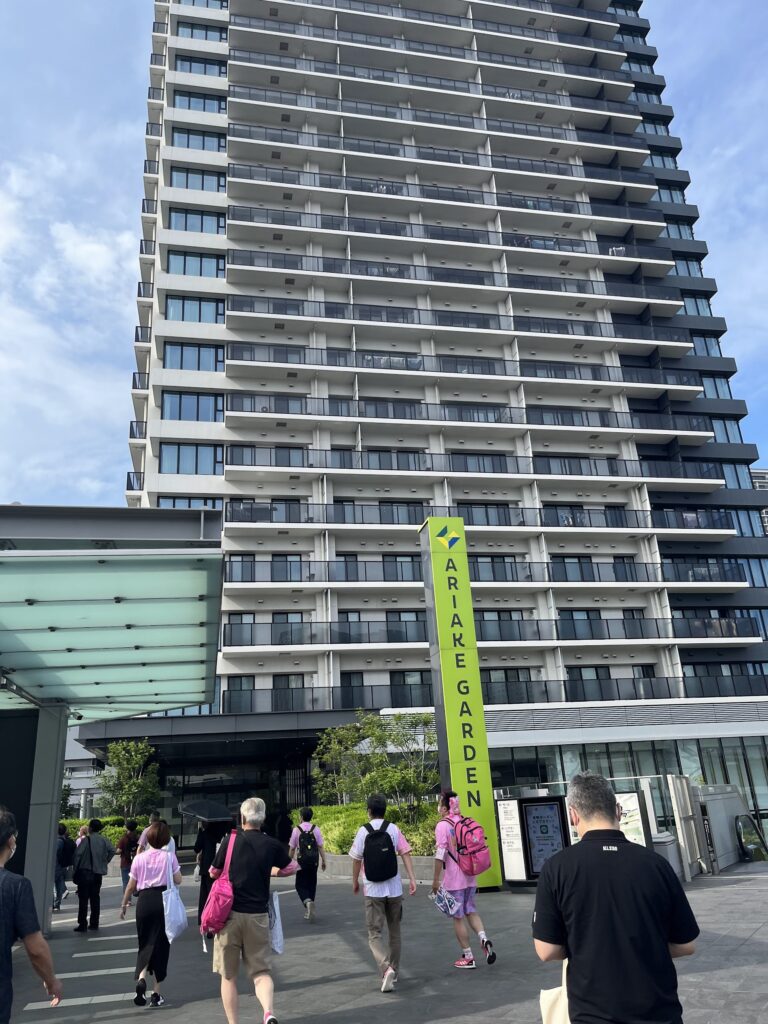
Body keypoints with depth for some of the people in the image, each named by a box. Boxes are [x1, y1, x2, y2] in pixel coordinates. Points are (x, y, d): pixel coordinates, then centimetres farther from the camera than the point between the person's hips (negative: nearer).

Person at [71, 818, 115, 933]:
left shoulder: (86, 840, -10)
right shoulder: (104, 840, 2)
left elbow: (78, 854, -14)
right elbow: (112, 850, -7)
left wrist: (76, 869, -3)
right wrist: (105, 862, 5)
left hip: (85, 872, -4)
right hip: (98, 872, 4)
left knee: (83, 898, 2)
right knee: (95, 898, 12)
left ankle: (82, 924, -1)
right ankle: (94, 924, 15)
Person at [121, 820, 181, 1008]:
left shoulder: (139, 858, 1)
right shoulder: (169, 856, -4)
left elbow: (131, 886, 6)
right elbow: (178, 880, -1)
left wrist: (124, 905, 21)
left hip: (144, 901, 1)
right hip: (163, 900, -1)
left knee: (145, 943, 16)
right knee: (160, 945, 8)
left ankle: (141, 978, -10)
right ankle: (156, 993, 11)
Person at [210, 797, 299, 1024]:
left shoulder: (231, 840, -5)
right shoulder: (272, 845, 0)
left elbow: (214, 872, 7)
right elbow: (291, 868, 17)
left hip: (230, 914, -1)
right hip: (258, 915, 1)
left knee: (228, 975, 12)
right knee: (261, 971, 8)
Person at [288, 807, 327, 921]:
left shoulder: (296, 829, -5)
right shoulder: (316, 829, 0)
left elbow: (292, 848, 0)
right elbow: (321, 847, -1)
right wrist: (323, 861, 5)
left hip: (301, 861, -3)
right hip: (314, 861, 3)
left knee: (300, 885, 7)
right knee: (312, 884, 14)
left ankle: (307, 901, -21)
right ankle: (308, 912, 18)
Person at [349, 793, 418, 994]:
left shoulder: (363, 831, -4)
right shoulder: (394, 829, -1)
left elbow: (356, 860, 0)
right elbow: (405, 854, -8)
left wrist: (355, 882, 14)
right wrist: (412, 879, -8)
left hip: (373, 890, -2)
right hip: (394, 889, 2)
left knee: (375, 934, 3)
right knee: (394, 932, 19)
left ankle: (386, 968, -20)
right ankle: (394, 972, 27)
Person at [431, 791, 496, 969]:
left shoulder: (442, 825, -13)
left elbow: (440, 854, -18)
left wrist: (436, 879, -12)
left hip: (453, 880, -6)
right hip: (469, 878, 6)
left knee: (458, 917, 6)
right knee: (471, 910, 18)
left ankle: (468, 958, 12)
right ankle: (484, 939, -3)